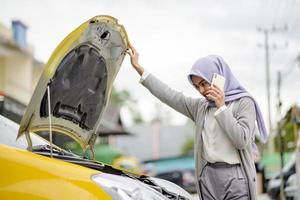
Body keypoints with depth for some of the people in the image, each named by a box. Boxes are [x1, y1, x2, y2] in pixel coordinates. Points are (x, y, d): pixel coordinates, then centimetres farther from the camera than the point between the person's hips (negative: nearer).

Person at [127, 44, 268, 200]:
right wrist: (138, 67, 16)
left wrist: (221, 107, -10)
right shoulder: (201, 106, 14)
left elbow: (242, 140, -12)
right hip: (207, 177, 5)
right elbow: (169, 96, 15)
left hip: (234, 177, -5)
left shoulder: (243, 103, -1)